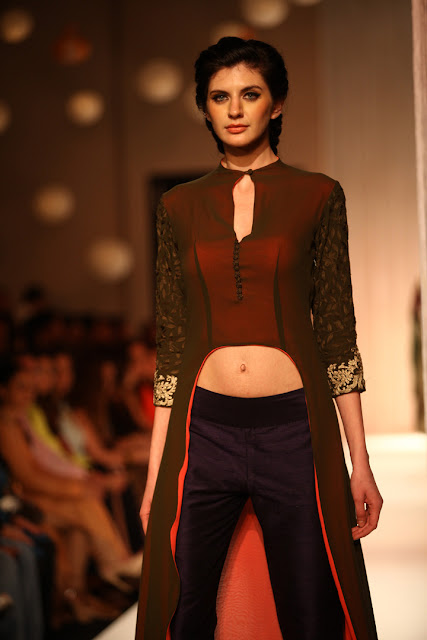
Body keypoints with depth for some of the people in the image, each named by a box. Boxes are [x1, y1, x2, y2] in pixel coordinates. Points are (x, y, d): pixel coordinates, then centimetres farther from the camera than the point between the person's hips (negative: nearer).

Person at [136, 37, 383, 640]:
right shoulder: (180, 206, 9)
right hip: (204, 430, 2)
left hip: (294, 430, -1)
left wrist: (361, 460, 0)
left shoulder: (318, 196, 4)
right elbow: (172, 341, 9)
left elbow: (337, 332, 4)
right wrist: (155, 471, 7)